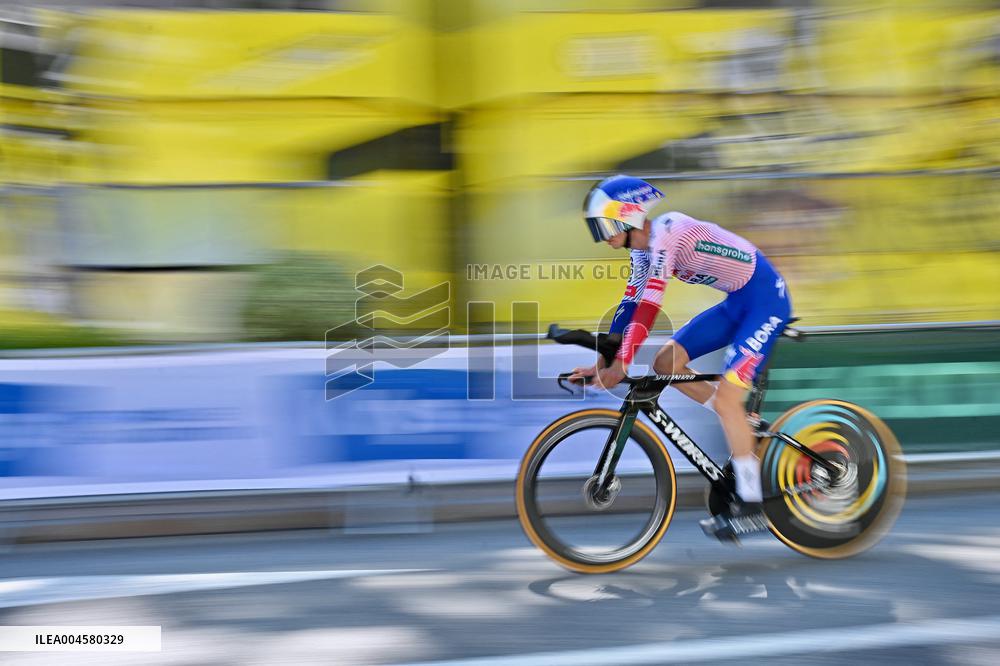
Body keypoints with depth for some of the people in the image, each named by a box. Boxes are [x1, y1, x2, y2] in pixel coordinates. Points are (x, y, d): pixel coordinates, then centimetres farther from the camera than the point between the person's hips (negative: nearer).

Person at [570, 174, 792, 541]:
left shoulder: (667, 233, -24)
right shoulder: (643, 248, 4)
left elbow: (649, 304, -30)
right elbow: (630, 304, 7)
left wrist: (621, 364, -32)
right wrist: (602, 362, 4)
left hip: (765, 299, -9)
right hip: (737, 302, 9)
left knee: (725, 398, -15)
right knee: (665, 364, 1)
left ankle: (751, 507, -7)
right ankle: (745, 429, 11)